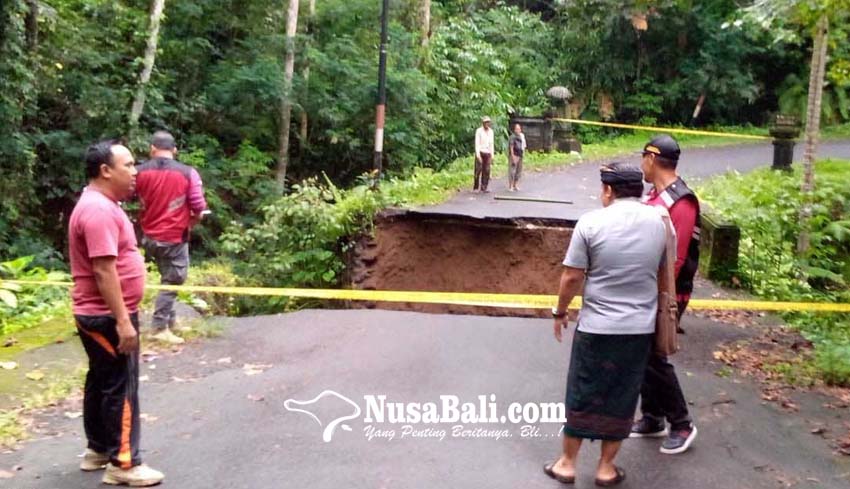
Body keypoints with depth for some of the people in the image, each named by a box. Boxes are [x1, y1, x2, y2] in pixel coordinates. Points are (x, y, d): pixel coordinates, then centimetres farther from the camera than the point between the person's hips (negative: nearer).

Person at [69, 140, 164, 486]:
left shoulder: (101, 205, 13)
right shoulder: (99, 209, -21)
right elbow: (103, 271, -26)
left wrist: (122, 316, 23)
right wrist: (123, 321, -26)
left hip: (103, 314, 11)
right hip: (107, 317, -11)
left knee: (101, 382, 17)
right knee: (121, 388, -4)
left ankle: (98, 450, 29)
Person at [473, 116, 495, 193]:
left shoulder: (491, 131, 11)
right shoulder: (479, 131, -5)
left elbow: (491, 144, 15)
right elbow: (477, 143, -9)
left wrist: (492, 155, 10)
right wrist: (478, 155, -16)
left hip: (487, 153, 5)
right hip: (480, 152, -5)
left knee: (486, 171, -1)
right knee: (478, 170, -7)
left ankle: (483, 188, 2)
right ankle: (475, 187, 3)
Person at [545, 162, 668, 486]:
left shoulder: (591, 222, -11)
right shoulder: (659, 221, 1)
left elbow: (572, 277, -9)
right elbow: (663, 273, 12)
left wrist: (560, 312, 6)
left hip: (596, 326, -3)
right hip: (640, 327, 3)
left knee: (582, 394, 10)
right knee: (621, 398, 13)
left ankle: (567, 463, 21)